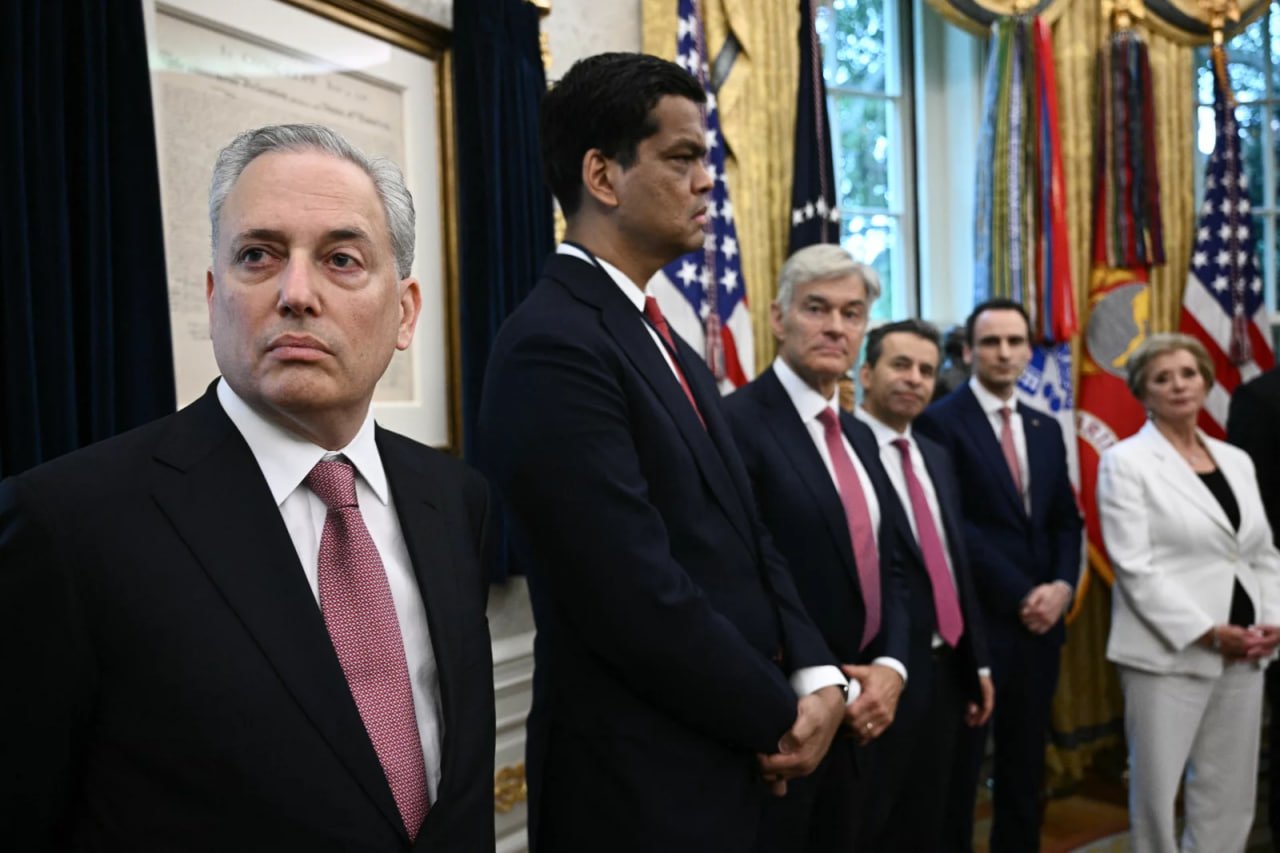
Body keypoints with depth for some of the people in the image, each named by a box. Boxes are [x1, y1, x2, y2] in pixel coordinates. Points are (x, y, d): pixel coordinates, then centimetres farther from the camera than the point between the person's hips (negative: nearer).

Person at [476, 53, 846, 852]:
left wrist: (815, 676, -4)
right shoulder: (554, 345, -20)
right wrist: (779, 716, -11)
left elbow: (745, 537, 10)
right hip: (643, 785, -8)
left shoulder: (664, 342, 10)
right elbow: (640, 599, -24)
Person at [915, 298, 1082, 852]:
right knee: (960, 768, 4)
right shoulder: (941, 422, -8)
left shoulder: (1046, 429, 13)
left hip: (1041, 620, 6)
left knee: (1025, 766, 15)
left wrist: (1062, 587, -5)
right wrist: (1019, 595, -14)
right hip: (977, 620, -6)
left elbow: (1066, 521, 13)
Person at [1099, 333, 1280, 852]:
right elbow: (1134, 566, -13)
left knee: (1229, 795, 12)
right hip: (1170, 653, -5)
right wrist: (1206, 632, -16)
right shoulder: (1125, 462, -5)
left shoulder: (1236, 461, 13)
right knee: (1157, 790, 5)